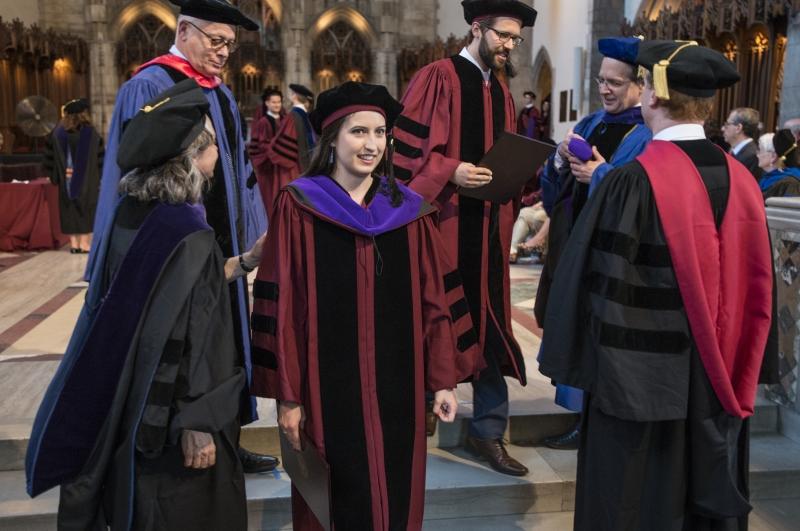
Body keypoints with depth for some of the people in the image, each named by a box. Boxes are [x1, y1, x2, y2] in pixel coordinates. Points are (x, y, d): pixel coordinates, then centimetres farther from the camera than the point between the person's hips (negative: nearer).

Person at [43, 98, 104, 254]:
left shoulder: (57, 134, -1)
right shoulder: (92, 133, -5)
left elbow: (49, 157, 1)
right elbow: (100, 158, -3)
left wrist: (55, 176, 8)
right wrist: (99, 177, 5)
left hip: (66, 179, 1)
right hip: (88, 180, -1)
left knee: (70, 210, 7)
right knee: (87, 209, 4)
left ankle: (74, 243, 6)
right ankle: (85, 242, 2)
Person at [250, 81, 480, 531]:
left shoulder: (408, 210, 4)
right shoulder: (299, 207, -5)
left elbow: (435, 300, 4)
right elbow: (280, 308, -6)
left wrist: (444, 379, 0)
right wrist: (287, 394, -8)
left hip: (397, 388, 3)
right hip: (327, 388, -2)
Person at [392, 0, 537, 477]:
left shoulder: (502, 91, 16)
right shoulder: (439, 77, -6)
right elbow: (410, 150, -11)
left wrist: (522, 172, 2)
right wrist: (451, 172, -24)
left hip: (488, 227, 7)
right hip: (443, 223, -6)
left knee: (489, 326, 8)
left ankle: (488, 431, 19)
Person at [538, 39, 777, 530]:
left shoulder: (633, 181, -18)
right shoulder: (742, 180, 1)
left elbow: (605, 284, -18)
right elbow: (759, 288, 8)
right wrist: (738, 371, 18)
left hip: (643, 376, -6)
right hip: (720, 380, 6)